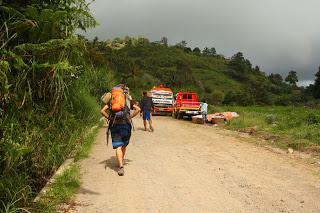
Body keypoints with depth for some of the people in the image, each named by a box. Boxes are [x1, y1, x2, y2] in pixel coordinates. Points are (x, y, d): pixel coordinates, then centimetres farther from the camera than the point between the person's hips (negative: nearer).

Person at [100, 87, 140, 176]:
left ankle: (121, 166, -17)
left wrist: (110, 118, 9)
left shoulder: (111, 100, 15)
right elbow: (138, 109, 1)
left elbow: (102, 111, 3)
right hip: (126, 124, 0)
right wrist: (130, 117, 6)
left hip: (114, 125, 0)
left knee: (118, 147, -4)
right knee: (124, 145, 20)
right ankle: (121, 162, 32)